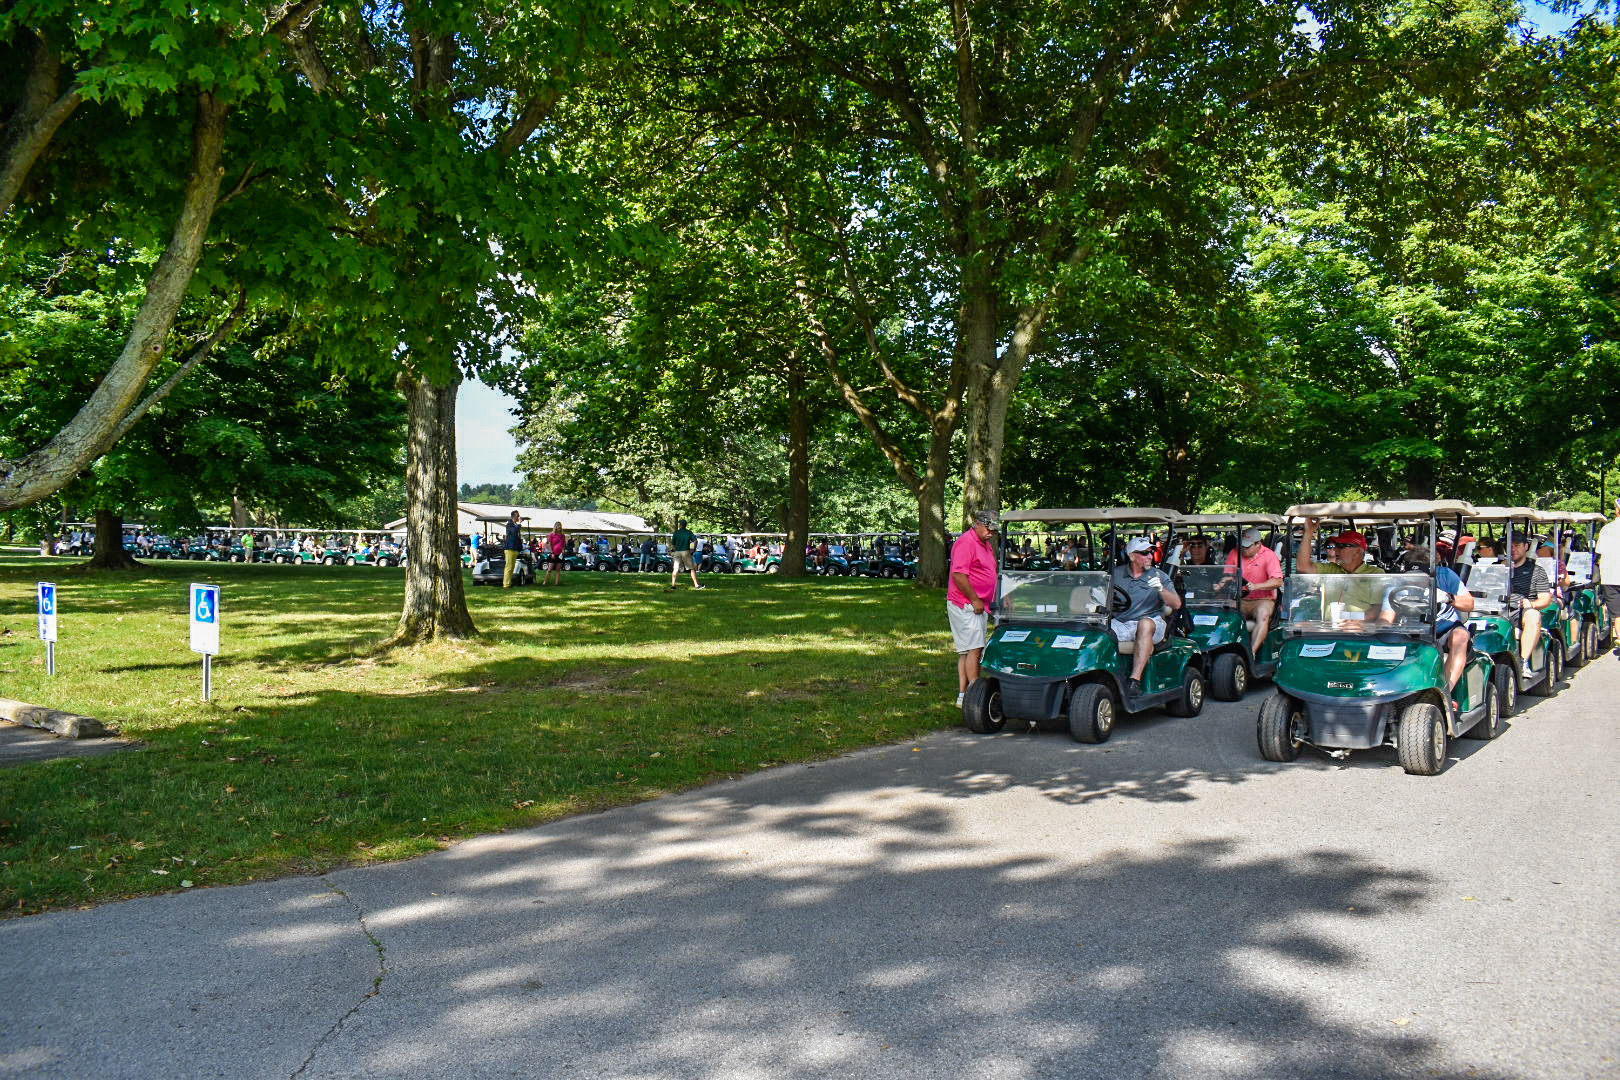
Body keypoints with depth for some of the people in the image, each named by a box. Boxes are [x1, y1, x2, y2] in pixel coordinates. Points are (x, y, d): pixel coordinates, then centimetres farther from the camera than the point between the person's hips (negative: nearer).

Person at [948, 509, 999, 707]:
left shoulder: (987, 545, 20)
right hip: (965, 605, -10)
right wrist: (975, 600, -18)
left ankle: (963, 697, 9)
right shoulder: (966, 542, -12)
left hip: (979, 606, 10)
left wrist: (988, 602, 20)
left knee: (967, 652, 8)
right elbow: (958, 574, -20)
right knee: (974, 649, -13)